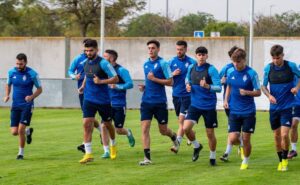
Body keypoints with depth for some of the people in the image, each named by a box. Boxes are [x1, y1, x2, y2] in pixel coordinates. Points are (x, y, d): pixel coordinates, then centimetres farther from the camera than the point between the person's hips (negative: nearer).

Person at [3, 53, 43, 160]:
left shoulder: (32, 74, -10)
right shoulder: (11, 72, 1)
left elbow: (39, 89, -1)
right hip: (15, 105, 4)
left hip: (27, 105, -4)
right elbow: (8, 85, 18)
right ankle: (28, 131, 33)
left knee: (20, 130, -12)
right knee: (14, 132, -1)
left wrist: (31, 97, -19)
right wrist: (7, 95, -1)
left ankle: (21, 153, 8)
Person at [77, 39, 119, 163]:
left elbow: (115, 79, -15)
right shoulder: (86, 62, 5)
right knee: (86, 124, -10)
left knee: (107, 124, 14)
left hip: (103, 100, -4)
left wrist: (101, 81, -23)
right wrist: (83, 86, 11)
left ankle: (113, 145, 42)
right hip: (89, 99, 4)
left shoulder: (103, 63, -14)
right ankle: (88, 154, -10)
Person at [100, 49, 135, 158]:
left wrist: (116, 86, -26)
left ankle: (128, 133, 36)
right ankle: (106, 151, 0)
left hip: (119, 105, -5)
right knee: (104, 126, -8)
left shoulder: (121, 70, -11)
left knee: (118, 130, 1)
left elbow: (130, 84, -18)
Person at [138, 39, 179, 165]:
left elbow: (170, 82, -10)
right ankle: (147, 158, -9)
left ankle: (173, 137, 43)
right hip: (146, 101, 4)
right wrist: (144, 86, 6)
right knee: (144, 128, -9)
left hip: (160, 102, -4)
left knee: (163, 130, 7)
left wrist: (154, 79, -16)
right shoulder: (146, 64, 11)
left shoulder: (163, 63, -7)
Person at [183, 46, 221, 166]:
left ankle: (212, 156, 26)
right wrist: (188, 84, 1)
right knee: (186, 128, -13)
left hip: (209, 106, -4)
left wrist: (207, 86, -36)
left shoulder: (211, 70, -13)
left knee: (210, 133, 4)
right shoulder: (191, 68, 3)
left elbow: (219, 88, -18)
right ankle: (196, 146, 16)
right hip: (195, 105, 4)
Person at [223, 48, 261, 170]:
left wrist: (247, 92, -25)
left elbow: (258, 92, -6)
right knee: (233, 139, -6)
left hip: (248, 112, -3)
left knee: (246, 139, 2)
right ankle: (241, 145, 30)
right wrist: (226, 100, 6)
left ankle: (245, 162, 25)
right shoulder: (230, 71, 1)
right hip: (234, 111, 3)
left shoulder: (251, 73, -12)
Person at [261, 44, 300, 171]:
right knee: (276, 136, 9)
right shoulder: (268, 68, -3)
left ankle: (285, 159, 6)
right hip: (274, 107, 3)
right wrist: (269, 95, -14)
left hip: (287, 106, -3)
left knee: (284, 134, -14)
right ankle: (280, 161, 24)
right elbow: (263, 86, 5)